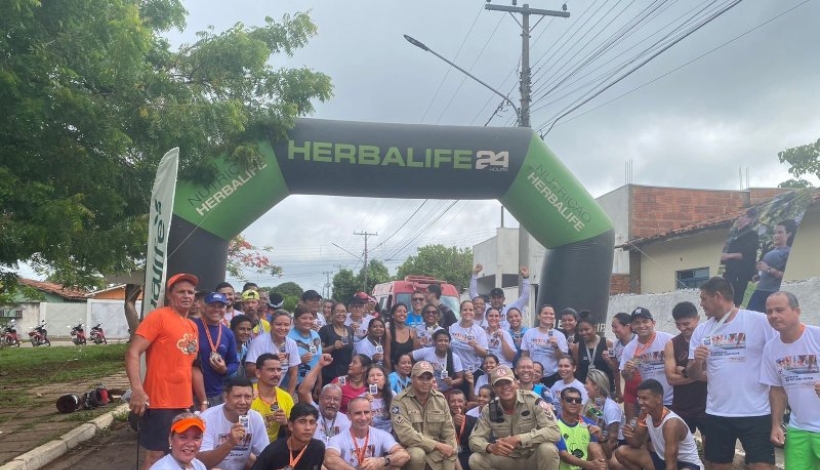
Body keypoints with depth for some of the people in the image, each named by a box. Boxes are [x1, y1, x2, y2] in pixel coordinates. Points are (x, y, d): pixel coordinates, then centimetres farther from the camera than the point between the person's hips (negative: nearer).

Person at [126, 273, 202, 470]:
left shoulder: (192, 326, 13)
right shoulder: (159, 316, -8)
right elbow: (132, 352, -16)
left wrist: (203, 399, 19)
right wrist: (137, 390, -28)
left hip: (185, 403, 8)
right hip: (160, 402, -7)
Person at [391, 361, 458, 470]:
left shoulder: (440, 399, 3)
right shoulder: (400, 401, -13)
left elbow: (449, 434, 2)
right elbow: (406, 435, -23)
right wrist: (438, 445, -20)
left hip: (436, 452, 4)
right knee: (417, 454, -34)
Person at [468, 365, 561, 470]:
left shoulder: (532, 400, -17)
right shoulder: (489, 409, -7)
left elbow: (554, 432, -25)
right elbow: (475, 439, -6)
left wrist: (518, 439, -34)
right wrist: (490, 447, -31)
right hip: (508, 459, 3)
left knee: (548, 449, -34)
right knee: (475, 460, -19)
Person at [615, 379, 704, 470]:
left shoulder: (671, 423, -31)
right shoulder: (645, 414, -10)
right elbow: (637, 443, 2)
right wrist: (630, 437, -23)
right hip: (662, 459, 7)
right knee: (621, 452, -7)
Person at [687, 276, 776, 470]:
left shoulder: (760, 321, -7)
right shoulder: (701, 330, 7)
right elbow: (693, 374, 10)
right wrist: (697, 362, -11)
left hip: (756, 412, -4)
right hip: (716, 413, 5)